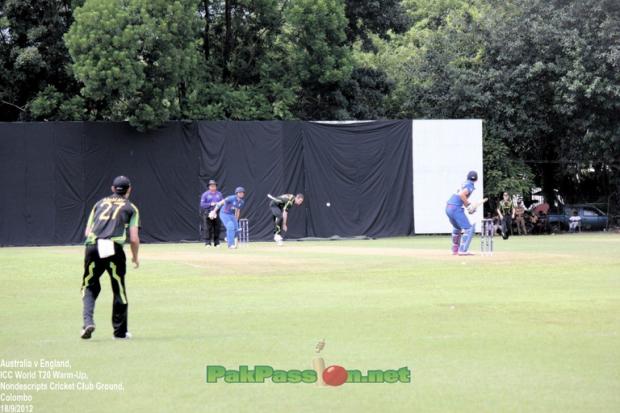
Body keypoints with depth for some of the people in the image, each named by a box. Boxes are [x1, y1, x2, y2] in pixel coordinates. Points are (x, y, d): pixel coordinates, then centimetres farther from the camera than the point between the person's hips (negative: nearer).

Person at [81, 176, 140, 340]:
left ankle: (88, 321, -9)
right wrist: (135, 257, 21)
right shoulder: (131, 208, 15)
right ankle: (120, 331, 16)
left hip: (92, 246, 2)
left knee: (90, 286, 13)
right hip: (114, 248, -2)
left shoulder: (100, 203, 23)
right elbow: (134, 239, 6)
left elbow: (87, 232, 17)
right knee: (119, 289, 10)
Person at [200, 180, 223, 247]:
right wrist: (210, 204, -16)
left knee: (217, 228, 3)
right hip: (208, 213, -3)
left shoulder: (219, 194, 12)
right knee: (207, 229, -7)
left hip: (217, 213, 3)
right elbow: (202, 204, -5)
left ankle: (217, 243, 10)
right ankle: (207, 243, -4)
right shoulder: (205, 194, 0)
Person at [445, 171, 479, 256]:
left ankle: (455, 249, 33)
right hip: (456, 208, -9)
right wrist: (468, 205, -13)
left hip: (448, 207, 9)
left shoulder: (465, 184, 20)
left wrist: (468, 204, 15)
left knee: (457, 228, 28)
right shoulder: (470, 185, -6)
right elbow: (461, 194, -21)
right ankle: (463, 250, -15)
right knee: (468, 229, -7)